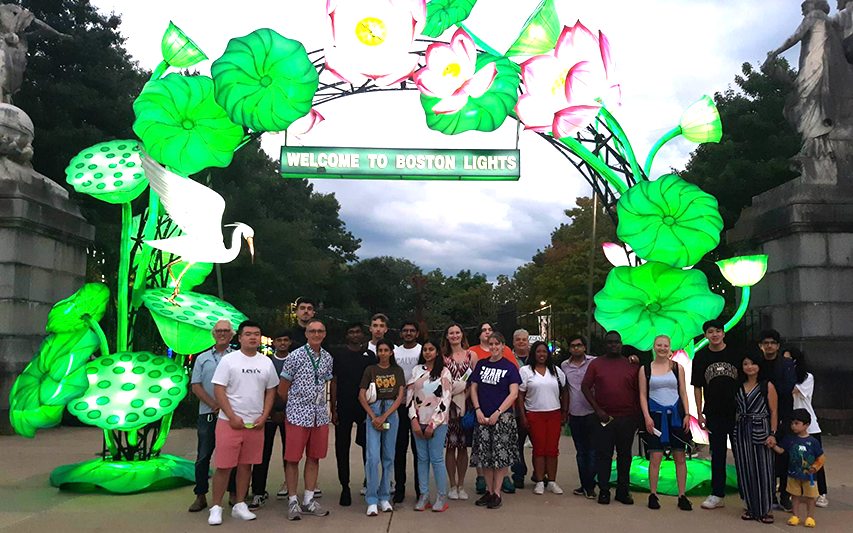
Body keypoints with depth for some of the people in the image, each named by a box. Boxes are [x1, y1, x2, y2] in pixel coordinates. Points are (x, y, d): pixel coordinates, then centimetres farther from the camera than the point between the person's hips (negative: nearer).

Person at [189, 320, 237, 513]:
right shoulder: (203, 358, 12)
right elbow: (196, 387, 5)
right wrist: (214, 406, -7)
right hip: (208, 413, 1)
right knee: (203, 455, 3)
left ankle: (234, 493, 15)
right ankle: (200, 496, 13)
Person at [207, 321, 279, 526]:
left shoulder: (266, 362, 7)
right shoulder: (229, 360, -4)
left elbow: (271, 391, 12)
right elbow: (218, 391, -8)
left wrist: (264, 417, 0)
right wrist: (232, 417, -13)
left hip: (256, 424, 4)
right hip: (230, 422, -4)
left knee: (246, 465, 11)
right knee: (223, 466, -1)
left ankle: (239, 505, 22)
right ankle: (216, 507, 12)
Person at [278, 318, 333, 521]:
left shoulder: (327, 358, 8)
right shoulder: (295, 356, -7)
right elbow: (282, 389, -1)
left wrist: (322, 406, 13)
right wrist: (296, 404, 8)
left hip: (320, 415, 5)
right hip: (298, 415, -5)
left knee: (314, 458, 10)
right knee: (293, 459, 1)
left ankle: (308, 500, 20)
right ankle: (293, 501, 12)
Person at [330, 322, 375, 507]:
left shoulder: (370, 356, 8)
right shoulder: (338, 356, 5)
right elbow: (334, 383, 4)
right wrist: (334, 409, -3)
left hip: (365, 408, 1)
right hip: (344, 408, 0)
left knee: (368, 445, 5)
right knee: (342, 448, 3)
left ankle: (369, 478, 24)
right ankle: (345, 487, 13)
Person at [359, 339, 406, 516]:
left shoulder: (397, 370, 7)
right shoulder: (370, 370, 4)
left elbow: (400, 396, 0)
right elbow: (361, 396, 0)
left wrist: (384, 417, -9)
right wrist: (374, 417, -9)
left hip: (392, 413, 2)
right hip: (373, 412, -2)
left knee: (388, 457, 6)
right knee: (373, 456, -10)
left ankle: (384, 497, 17)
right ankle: (372, 500, -3)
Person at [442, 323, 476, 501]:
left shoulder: (471, 355, 7)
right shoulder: (443, 356, 6)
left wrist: (465, 396, -10)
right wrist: (452, 393, -11)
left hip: (466, 404, 1)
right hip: (448, 405, -1)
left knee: (463, 447, 5)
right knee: (450, 446, 0)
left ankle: (461, 485, 15)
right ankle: (452, 485, 11)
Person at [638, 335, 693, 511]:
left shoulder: (677, 367, 8)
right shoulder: (645, 369, 5)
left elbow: (683, 393, 9)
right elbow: (643, 395, 3)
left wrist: (687, 414, 0)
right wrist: (647, 417, -6)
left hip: (676, 414, 2)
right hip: (656, 415, -1)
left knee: (680, 457, 3)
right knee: (655, 457, -3)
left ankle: (682, 496, 11)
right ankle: (653, 495, 8)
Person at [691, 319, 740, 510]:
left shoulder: (735, 354, 0)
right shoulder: (701, 356, 3)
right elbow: (697, 387, 6)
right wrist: (699, 413, 1)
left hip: (736, 411, -1)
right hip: (714, 413, 1)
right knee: (717, 454, 8)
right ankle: (717, 495, 15)